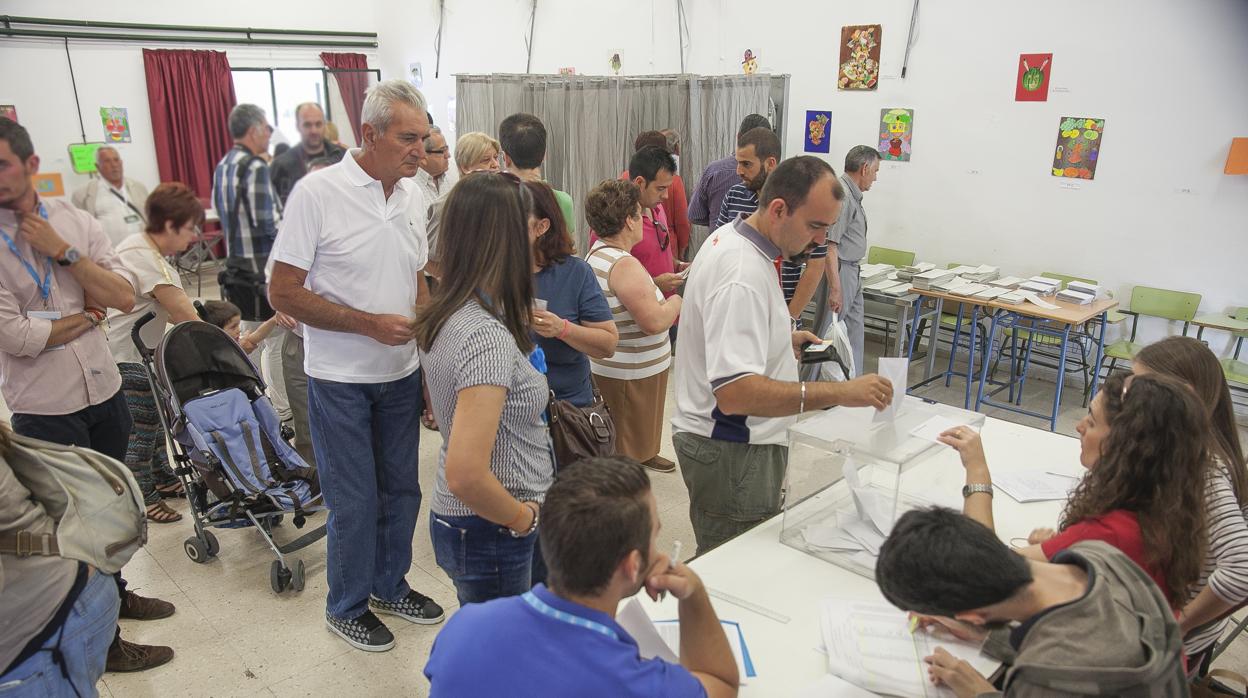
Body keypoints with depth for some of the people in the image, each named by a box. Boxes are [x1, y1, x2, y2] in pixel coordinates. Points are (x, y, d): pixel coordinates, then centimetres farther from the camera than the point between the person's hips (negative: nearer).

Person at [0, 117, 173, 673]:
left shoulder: (74, 221, 0)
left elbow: (124, 298, -7)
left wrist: (63, 252, -15)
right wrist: (87, 317, -7)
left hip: (105, 391, 4)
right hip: (45, 408, -4)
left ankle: (112, 592, 46)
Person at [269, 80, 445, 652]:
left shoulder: (411, 194, 3)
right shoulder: (318, 192, -16)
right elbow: (283, 291, -15)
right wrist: (370, 323, -21)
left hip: (401, 374, 6)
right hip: (341, 380, -6)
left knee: (401, 489, 16)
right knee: (354, 502, 6)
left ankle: (389, 586, 38)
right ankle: (347, 606, 29)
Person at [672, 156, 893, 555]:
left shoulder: (731, 237, 6)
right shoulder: (743, 275, -27)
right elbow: (735, 393, -35)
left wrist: (782, 339, 11)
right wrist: (839, 393, -36)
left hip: (729, 440, 10)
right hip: (732, 451, -10)